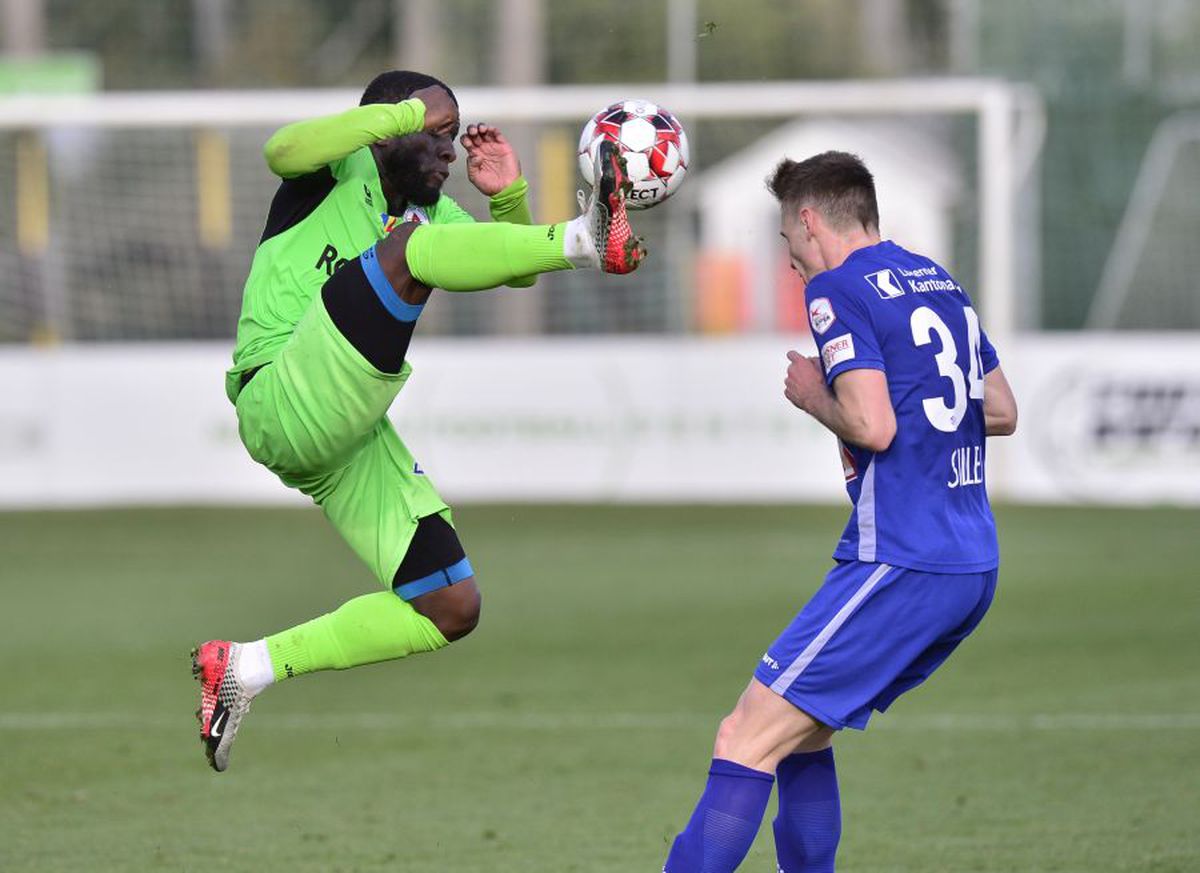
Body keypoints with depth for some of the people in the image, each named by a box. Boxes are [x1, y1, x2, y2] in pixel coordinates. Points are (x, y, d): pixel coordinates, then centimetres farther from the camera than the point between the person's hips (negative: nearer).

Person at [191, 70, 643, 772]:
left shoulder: (435, 211, 25)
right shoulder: (341, 170, 4)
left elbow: (514, 271, 19)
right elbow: (284, 150, -20)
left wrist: (509, 197, 1)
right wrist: (411, 111, -19)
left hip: (357, 444, 8)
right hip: (285, 404, -8)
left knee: (453, 610, 3)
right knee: (412, 245, -26)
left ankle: (250, 667, 9)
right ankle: (586, 239, -41)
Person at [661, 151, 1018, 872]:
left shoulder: (836, 288, -8)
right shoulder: (939, 281, 17)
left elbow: (873, 427, -17)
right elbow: (1003, 412, 24)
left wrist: (813, 397, 1)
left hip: (902, 564, -9)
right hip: (973, 568, 9)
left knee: (747, 742, -10)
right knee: (803, 732, 19)